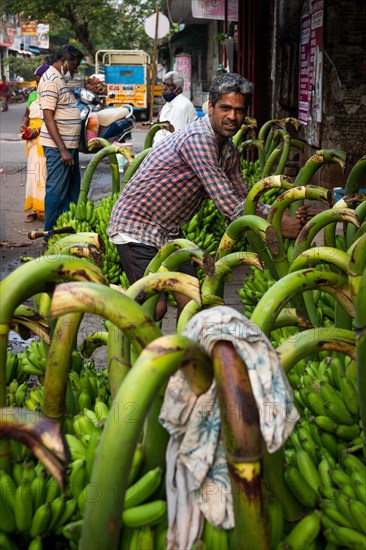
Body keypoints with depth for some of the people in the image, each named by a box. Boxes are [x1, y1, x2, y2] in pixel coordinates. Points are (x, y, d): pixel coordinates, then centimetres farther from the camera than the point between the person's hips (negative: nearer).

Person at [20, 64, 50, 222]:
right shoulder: (33, 95, 14)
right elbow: (27, 115, 22)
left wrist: (38, 130, -20)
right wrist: (24, 125, 1)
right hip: (33, 140, 6)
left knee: (46, 173, -5)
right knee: (34, 173, 5)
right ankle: (37, 209, 9)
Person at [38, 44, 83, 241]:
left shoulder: (62, 79, 17)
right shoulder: (51, 80, -13)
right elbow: (48, 117, -19)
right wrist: (62, 150, -23)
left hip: (69, 145, 10)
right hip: (58, 146, -10)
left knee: (72, 190, 15)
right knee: (56, 192, -4)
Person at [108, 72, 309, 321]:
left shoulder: (229, 151, 6)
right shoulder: (198, 139, -25)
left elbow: (244, 200, 9)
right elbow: (230, 206, -28)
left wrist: (287, 216, -7)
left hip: (169, 232, 9)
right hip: (137, 227, -9)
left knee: (191, 300, 4)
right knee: (155, 305, -13)